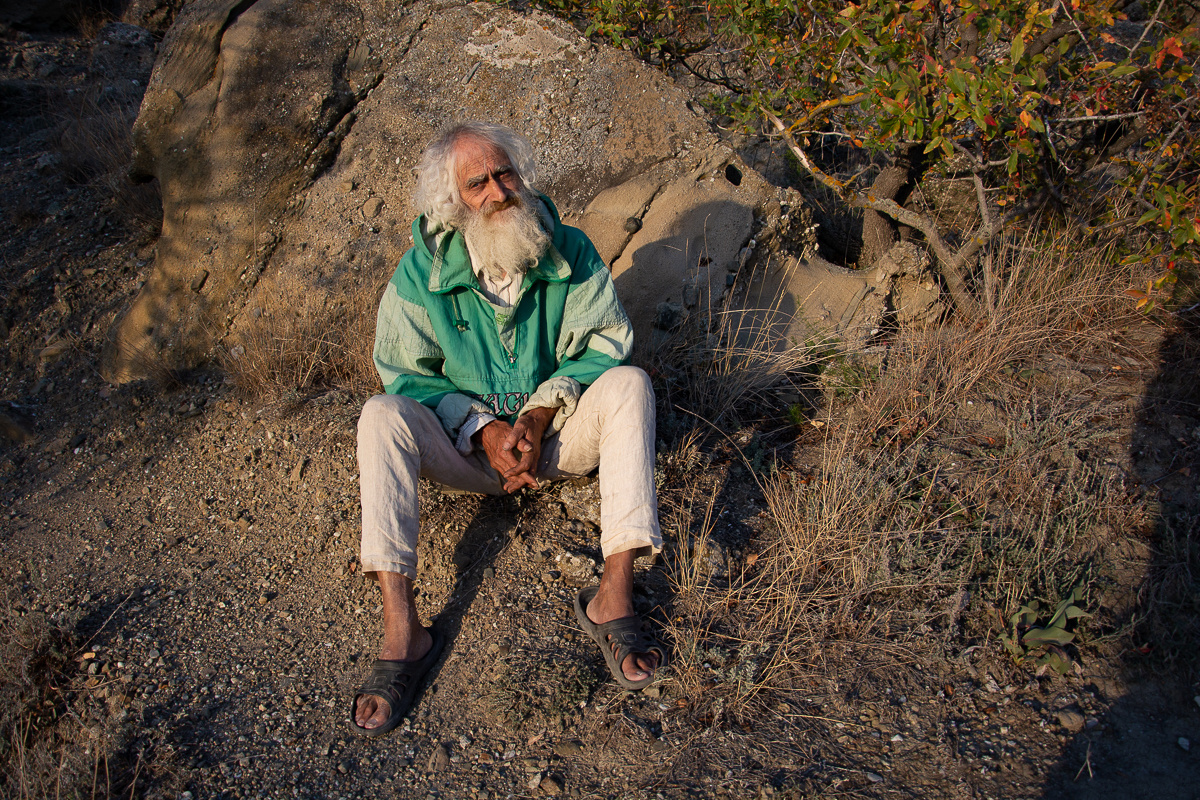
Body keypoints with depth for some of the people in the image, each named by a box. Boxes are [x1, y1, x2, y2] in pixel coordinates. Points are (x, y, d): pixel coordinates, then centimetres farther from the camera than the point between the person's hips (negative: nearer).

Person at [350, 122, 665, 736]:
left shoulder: (569, 253, -7)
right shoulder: (420, 275, -9)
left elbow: (607, 341, -6)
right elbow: (405, 374, -6)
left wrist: (543, 411, -20)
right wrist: (483, 430, -19)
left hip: (558, 434, 1)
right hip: (467, 445, 0)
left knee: (628, 384, -27)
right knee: (381, 414, -27)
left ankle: (614, 596, -32)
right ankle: (401, 632, -34)